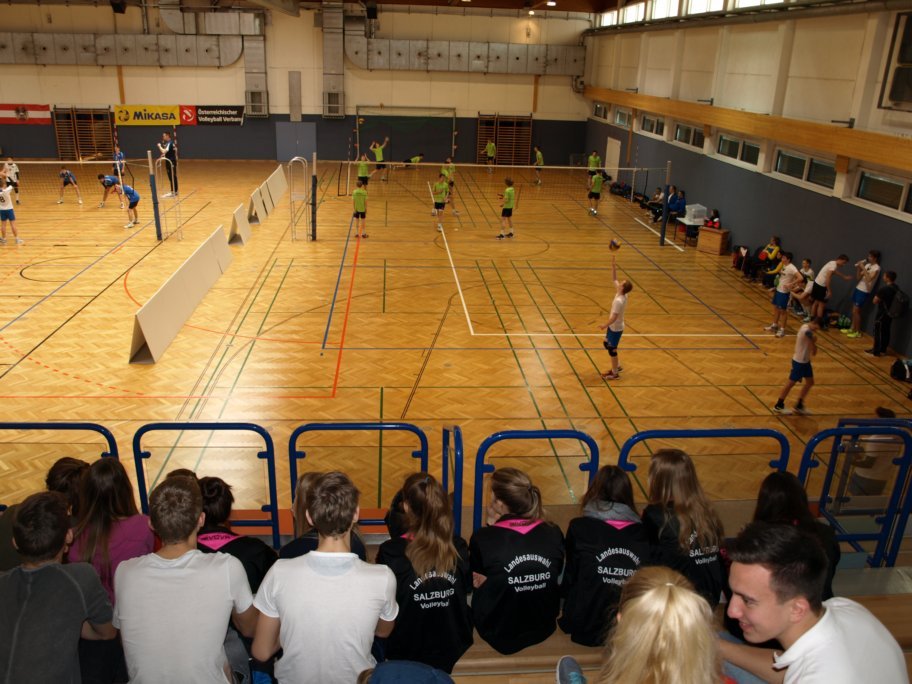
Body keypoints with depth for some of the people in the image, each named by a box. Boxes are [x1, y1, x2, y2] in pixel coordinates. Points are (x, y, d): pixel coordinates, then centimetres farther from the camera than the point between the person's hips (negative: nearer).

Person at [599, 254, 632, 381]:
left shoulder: (619, 301, -30)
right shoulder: (621, 294, -5)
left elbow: (614, 317, -28)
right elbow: (614, 279, 4)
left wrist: (605, 326, -17)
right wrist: (613, 266, -5)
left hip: (615, 328, -9)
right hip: (614, 326, 9)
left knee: (612, 349, 4)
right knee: (606, 344, 22)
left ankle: (615, 373, 17)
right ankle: (617, 366, 35)